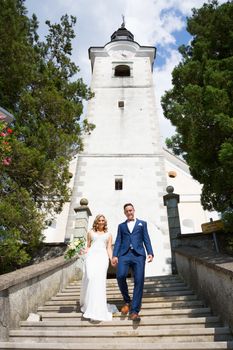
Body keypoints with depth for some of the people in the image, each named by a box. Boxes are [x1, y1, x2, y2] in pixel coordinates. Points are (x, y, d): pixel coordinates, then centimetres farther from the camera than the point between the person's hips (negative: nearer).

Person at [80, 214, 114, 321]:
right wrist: (82, 252, -1)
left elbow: (109, 248, 14)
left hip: (102, 256, 0)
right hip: (91, 255, 0)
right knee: (90, 278, -16)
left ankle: (97, 310, -9)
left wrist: (112, 259, -2)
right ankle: (88, 304, 4)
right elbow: (88, 246, 19)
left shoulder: (108, 234, 21)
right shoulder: (91, 232, 21)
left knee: (99, 280, -13)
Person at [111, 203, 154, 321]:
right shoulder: (121, 225, 23)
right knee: (120, 276, -19)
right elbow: (118, 241, 14)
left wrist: (150, 253, -5)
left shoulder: (142, 223, 20)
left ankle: (134, 311, -3)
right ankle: (127, 301, 6)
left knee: (139, 281, -11)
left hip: (138, 254, -1)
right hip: (124, 254, 1)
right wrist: (115, 255, 0)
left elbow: (146, 239, 10)